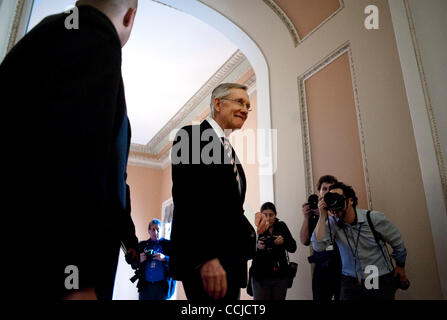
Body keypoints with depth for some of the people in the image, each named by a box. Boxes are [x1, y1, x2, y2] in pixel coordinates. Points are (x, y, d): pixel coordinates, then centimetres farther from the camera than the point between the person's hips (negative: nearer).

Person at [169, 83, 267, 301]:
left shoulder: (229, 150, 21)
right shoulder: (191, 136, -5)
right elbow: (186, 200, -17)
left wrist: (249, 221, 3)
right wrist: (205, 258, -23)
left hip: (231, 260, 8)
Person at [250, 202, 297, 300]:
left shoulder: (281, 226, 4)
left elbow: (293, 248, 1)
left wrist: (283, 241, -19)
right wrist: (257, 247, -28)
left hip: (280, 276, 2)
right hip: (260, 277, -2)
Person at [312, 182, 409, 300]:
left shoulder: (374, 218, -14)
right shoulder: (332, 223, -11)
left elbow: (397, 243, 2)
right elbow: (319, 246, -26)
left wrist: (400, 266, 16)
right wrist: (323, 215, -27)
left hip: (381, 280, 0)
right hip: (350, 281, 1)